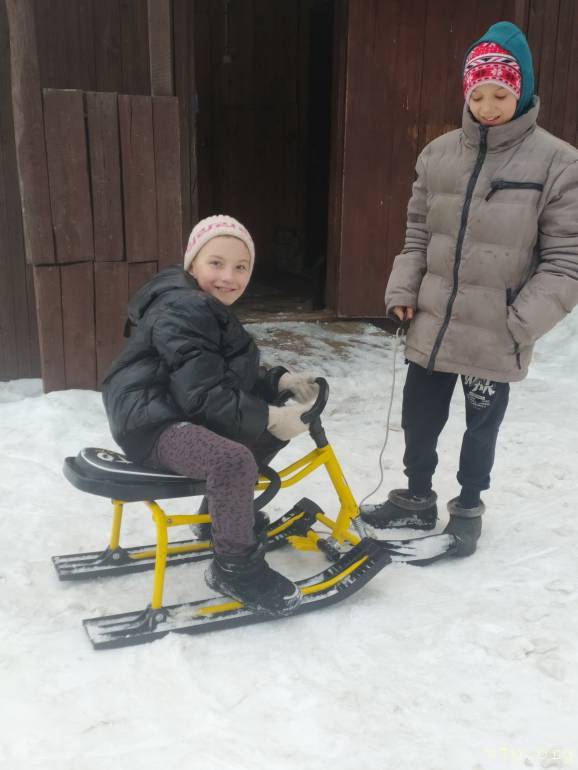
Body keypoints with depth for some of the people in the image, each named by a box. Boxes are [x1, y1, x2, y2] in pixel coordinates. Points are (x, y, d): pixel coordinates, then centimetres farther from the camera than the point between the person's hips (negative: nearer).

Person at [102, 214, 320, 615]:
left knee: (272, 425, 11)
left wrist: (281, 381, 0)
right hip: (153, 422, -11)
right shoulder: (182, 311, -19)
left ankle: (228, 513, 26)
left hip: (188, 412, 11)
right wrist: (268, 417, -27)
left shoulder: (209, 308, 15)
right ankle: (236, 566, -14)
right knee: (233, 460, -34)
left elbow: (234, 376, 16)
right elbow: (203, 395, -27)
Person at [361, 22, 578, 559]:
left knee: (481, 427, 14)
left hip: (494, 337, -3)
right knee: (418, 420, 16)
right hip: (432, 326, 4)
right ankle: (417, 500, 39)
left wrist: (523, 322, -15)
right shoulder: (438, 154, 3)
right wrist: (402, 291, 0)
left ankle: (468, 508, 37)